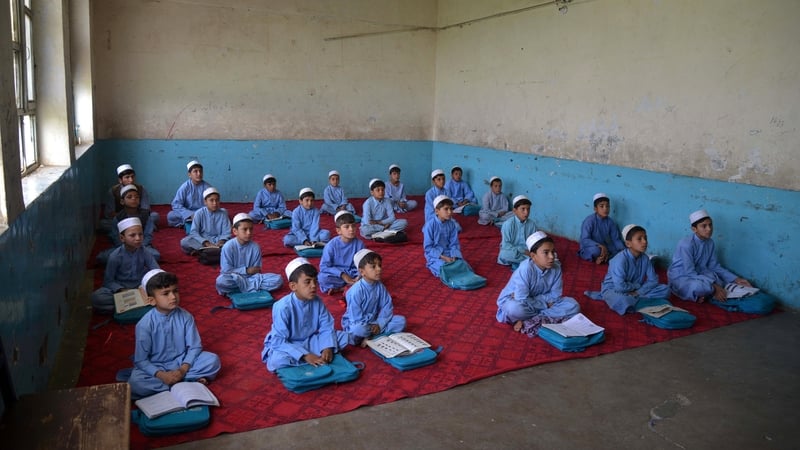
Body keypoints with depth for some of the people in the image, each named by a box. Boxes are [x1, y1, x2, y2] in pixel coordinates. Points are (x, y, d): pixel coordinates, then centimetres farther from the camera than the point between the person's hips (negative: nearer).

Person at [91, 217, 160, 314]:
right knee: (96, 297, -29)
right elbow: (108, 281, -9)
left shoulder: (145, 253, -8)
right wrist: (121, 290, -27)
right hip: (120, 288, -1)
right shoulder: (115, 256, -13)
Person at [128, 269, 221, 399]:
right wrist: (161, 375, -26)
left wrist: (183, 369, -21)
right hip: (155, 367, -1)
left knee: (213, 360, -19)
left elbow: (195, 347, -6)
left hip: (182, 363, 1)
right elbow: (141, 360, -13)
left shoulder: (185, 317, -9)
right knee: (135, 384, -32)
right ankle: (188, 381, -21)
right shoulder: (144, 324, -16)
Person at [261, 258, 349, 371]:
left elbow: (327, 328, -5)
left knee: (344, 337, -8)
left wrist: (328, 348, -26)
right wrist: (305, 356, -33)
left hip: (311, 342, 5)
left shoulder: (317, 301, -8)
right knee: (276, 360, -39)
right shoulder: (283, 307, -25)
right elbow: (278, 341, -27)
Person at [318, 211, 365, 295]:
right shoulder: (332, 245, -13)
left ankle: (339, 288, -20)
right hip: (337, 275, -2)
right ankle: (354, 286, -17)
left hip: (353, 274, 3)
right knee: (322, 278, -32)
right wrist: (342, 275, -22)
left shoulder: (359, 244, -6)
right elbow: (324, 267, -14)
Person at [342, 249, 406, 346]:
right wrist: (373, 326, -20)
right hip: (356, 324, -7)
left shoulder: (380, 286, -3)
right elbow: (356, 318, -23)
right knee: (358, 330, -42)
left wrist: (379, 324, -17)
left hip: (375, 322, 7)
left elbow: (387, 307, -3)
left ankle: (369, 336, -16)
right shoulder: (356, 291, -23)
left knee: (401, 320, -9)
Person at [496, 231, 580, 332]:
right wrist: (545, 304, -19)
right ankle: (546, 318, -12)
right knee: (514, 308, -41)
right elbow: (522, 300, -29)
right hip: (512, 301, -6)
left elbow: (555, 296, -10)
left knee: (573, 305, -11)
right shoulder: (525, 268, -29)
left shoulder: (556, 268, -14)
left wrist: (534, 299, -20)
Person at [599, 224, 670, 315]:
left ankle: (634, 300, -14)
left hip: (636, 290, 7)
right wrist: (637, 285, -12)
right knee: (622, 300, -42)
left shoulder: (645, 258, -4)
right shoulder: (620, 259, -24)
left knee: (665, 289, -7)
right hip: (613, 290, -7)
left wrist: (638, 292, -18)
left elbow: (653, 280, -2)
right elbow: (620, 286, -29)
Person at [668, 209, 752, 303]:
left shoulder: (710, 243, -1)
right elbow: (689, 272, -27)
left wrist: (735, 279, -3)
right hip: (680, 277, -8)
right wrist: (713, 288, -31)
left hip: (698, 275, 8)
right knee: (699, 286, -37)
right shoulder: (687, 244, -24)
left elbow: (714, 266, 8)